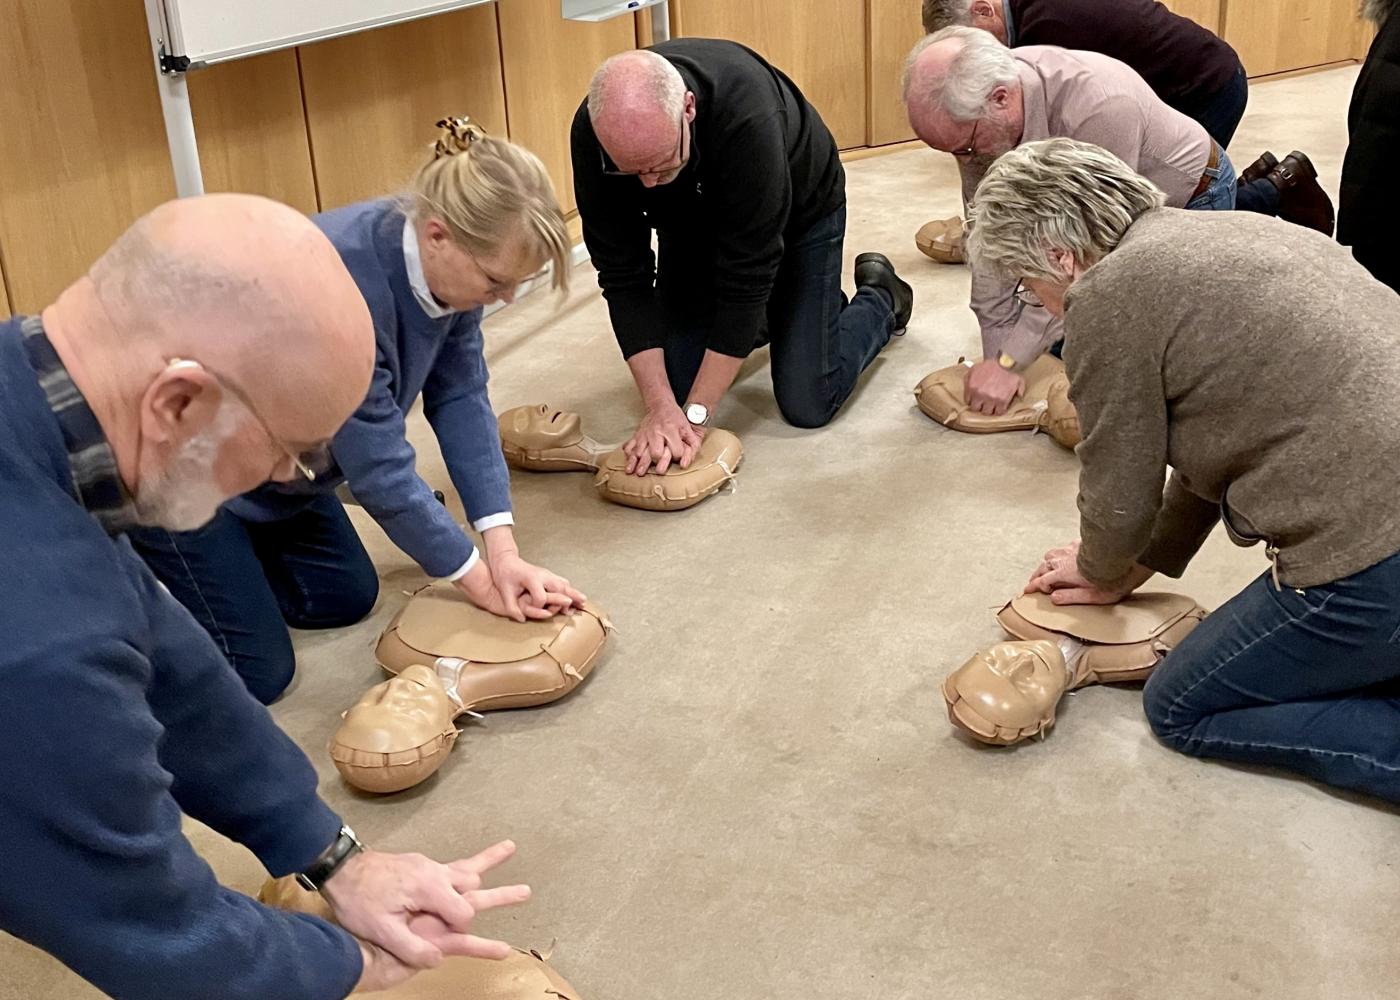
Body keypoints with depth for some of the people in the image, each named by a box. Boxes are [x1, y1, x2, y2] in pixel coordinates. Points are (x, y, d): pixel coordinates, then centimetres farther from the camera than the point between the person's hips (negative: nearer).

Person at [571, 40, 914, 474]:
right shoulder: (593, 133, -32)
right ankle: (767, 321, 25)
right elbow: (623, 274, -26)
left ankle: (880, 298, 21)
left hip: (798, 208, -3)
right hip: (692, 218, 4)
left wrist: (695, 414, -35)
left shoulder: (747, 116, -43)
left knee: (808, 404, -7)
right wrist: (661, 407, -33)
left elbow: (746, 273, -38)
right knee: (672, 383, -2)